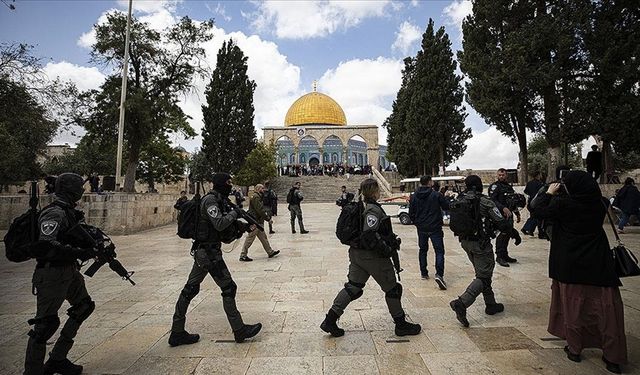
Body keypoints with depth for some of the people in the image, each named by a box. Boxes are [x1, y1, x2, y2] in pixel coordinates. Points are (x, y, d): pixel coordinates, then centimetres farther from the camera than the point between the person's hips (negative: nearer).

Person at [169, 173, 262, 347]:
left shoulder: (220, 201, 14)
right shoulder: (210, 200, -15)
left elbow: (229, 227, 18)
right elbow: (219, 224, -25)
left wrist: (246, 227, 5)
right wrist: (234, 212, -11)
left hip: (202, 252, 10)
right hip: (210, 253, -10)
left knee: (190, 290, 12)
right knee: (228, 288, -2)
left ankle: (177, 333, 22)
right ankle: (239, 330, 8)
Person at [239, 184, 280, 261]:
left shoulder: (258, 197, 19)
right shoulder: (255, 197, -15)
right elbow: (259, 210, -21)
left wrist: (267, 215, 6)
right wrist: (268, 219, -16)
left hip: (258, 221, 11)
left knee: (263, 237, 15)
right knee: (250, 238, -4)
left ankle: (270, 252, 22)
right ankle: (243, 256, 3)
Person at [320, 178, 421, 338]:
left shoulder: (361, 207, 10)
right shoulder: (374, 210, -19)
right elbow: (370, 235, -28)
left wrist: (392, 238, 14)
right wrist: (388, 249, -18)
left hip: (357, 253, 9)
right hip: (373, 256, -8)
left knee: (353, 287, 13)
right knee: (392, 288, 9)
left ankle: (330, 320, 11)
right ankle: (401, 325, 23)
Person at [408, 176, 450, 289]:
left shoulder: (414, 196, -1)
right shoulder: (436, 194, -11)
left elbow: (411, 213, 2)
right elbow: (447, 207, -2)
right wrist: (444, 199, 17)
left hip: (421, 228, 4)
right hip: (435, 228, -4)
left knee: (423, 250, 19)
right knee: (439, 251, 0)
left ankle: (423, 273, 24)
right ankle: (439, 274, -16)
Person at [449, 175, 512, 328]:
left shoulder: (459, 201, 2)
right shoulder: (485, 202, -14)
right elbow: (501, 223, -11)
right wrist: (511, 228, 9)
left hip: (465, 241, 7)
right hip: (480, 243, -7)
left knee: (483, 273, 21)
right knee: (483, 277, -2)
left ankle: (491, 304, 30)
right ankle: (461, 303, -17)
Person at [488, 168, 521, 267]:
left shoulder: (509, 187, 21)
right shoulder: (494, 186, -5)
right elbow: (493, 200, -17)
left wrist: (517, 213, 25)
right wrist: (503, 208, -28)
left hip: (509, 214, 8)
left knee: (507, 234, 11)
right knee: (502, 234, -13)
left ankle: (505, 255, 21)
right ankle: (499, 257, -9)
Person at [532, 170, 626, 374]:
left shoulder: (563, 204, -16)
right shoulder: (599, 204, -4)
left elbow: (539, 210, -2)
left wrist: (549, 193, 11)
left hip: (570, 263, -2)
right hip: (599, 263, 3)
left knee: (573, 304, 11)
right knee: (605, 306, 8)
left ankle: (574, 349, 22)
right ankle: (613, 357, 14)